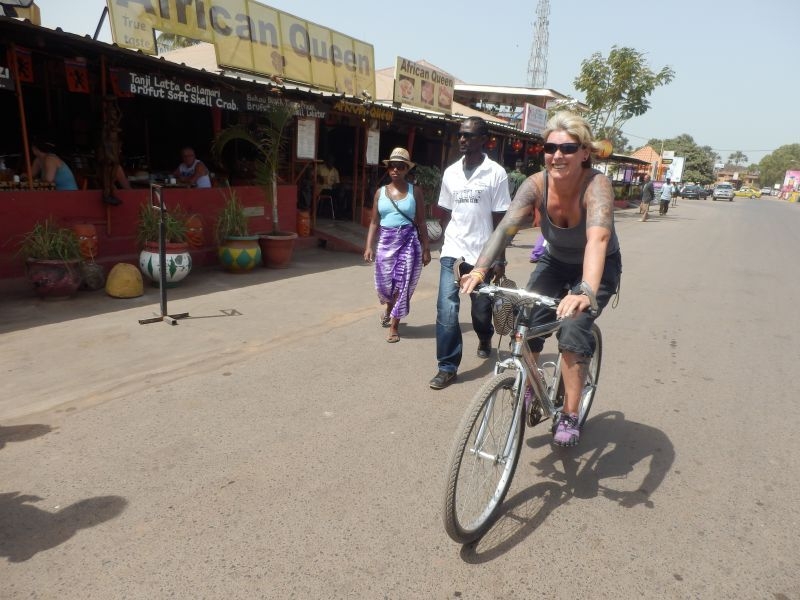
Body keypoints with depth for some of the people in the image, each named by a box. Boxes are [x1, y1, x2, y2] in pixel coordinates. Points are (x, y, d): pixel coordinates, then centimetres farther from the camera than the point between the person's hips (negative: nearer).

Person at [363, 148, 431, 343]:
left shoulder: (415, 192, 1)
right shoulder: (380, 192, 7)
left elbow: (421, 222, 1)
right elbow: (374, 222, 8)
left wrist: (426, 248, -1)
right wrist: (369, 246, -1)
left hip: (409, 241, -2)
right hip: (386, 241, 3)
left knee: (402, 283, -1)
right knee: (385, 281, 10)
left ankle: (394, 325, 11)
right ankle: (389, 309, 43)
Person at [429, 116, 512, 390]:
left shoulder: (496, 173, -6)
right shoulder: (450, 172, 6)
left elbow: (500, 220, -5)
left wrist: (500, 259, -6)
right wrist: (449, 242, 13)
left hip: (483, 254, -2)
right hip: (452, 252, 2)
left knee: (481, 308, 13)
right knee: (446, 309, -8)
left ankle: (485, 339, 46)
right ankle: (447, 366, 3)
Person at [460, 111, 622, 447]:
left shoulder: (596, 185, -32)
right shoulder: (536, 184, -21)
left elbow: (598, 237, -48)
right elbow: (506, 227, -32)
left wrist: (586, 291, -64)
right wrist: (480, 269, -49)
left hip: (598, 267, -3)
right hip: (556, 262, 3)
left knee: (573, 328, -24)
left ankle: (570, 417, -6)